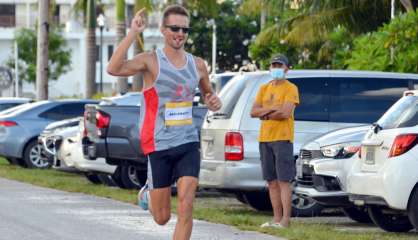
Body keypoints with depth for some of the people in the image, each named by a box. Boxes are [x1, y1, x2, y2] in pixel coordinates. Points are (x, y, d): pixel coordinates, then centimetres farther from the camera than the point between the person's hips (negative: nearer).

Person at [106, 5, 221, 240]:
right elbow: (114, 69, -27)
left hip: (188, 144, 3)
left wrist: (214, 101, 0)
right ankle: (147, 194, 43)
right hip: (159, 145, -3)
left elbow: (209, 93, 25)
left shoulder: (198, 64, 6)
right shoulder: (152, 61, -9)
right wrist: (133, 33, -31)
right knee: (162, 217, 7)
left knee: (186, 207, -12)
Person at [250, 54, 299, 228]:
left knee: (284, 181, -8)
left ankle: (285, 220, -10)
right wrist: (272, 109, -8)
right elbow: (253, 112, 7)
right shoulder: (264, 88, 17)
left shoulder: (290, 88, -2)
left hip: (282, 138, -6)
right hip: (264, 138, 7)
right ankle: (276, 218, 11)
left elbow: (285, 113, -15)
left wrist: (265, 114, -4)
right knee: (272, 181, 7)